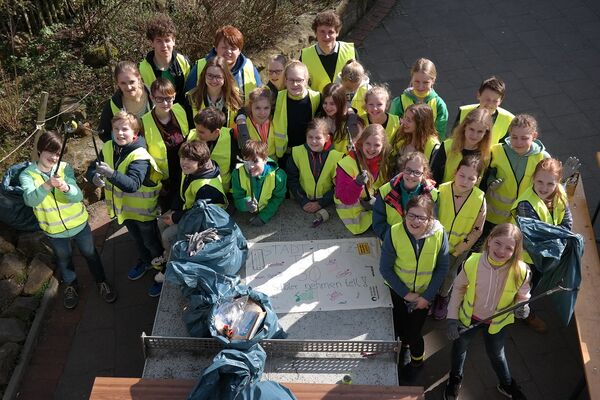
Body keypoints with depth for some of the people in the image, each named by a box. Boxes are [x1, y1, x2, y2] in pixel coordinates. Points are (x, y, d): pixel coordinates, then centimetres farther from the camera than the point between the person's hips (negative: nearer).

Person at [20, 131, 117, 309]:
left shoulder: (65, 168, -14)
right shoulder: (27, 175, -16)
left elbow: (78, 196, -23)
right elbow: (30, 200, -32)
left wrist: (65, 188, -45)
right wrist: (47, 185, -48)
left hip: (79, 224, 0)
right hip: (54, 230, 0)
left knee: (90, 254, 18)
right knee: (64, 259, 23)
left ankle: (101, 282, 42)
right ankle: (71, 286, 50)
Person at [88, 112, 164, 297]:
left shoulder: (140, 156, -31)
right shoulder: (108, 148, -9)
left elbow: (132, 184, -44)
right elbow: (92, 169, -8)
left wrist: (111, 174, -59)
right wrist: (94, 176, -32)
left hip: (143, 209, -7)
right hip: (124, 206, 7)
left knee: (151, 242, 13)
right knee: (137, 238, 30)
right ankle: (145, 261, 56)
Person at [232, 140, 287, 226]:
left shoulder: (277, 175, -22)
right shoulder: (238, 174, -17)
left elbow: (278, 198, -10)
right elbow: (238, 199, -12)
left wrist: (263, 217, -19)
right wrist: (246, 203, -36)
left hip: (269, 215, -1)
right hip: (246, 216, 1)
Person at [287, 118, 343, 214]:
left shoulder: (336, 157, -5)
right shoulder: (297, 153, -2)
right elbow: (292, 180, 1)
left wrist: (320, 203, -10)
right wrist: (304, 202, -8)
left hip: (326, 205, -2)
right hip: (300, 204, 2)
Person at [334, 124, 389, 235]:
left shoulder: (384, 161, -9)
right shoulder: (347, 164, -26)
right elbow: (345, 199, -26)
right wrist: (357, 183, -45)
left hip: (373, 204, 4)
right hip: (351, 208, -4)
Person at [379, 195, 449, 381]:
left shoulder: (439, 234, -23)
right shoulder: (394, 233, -26)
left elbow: (442, 268, -10)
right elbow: (385, 268, -16)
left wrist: (428, 296, -12)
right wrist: (406, 293, -15)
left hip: (424, 293, 0)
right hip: (398, 291, 0)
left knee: (413, 332, 7)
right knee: (399, 328, 16)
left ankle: (417, 360, 41)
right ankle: (405, 345, 54)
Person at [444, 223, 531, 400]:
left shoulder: (521, 271, -29)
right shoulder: (472, 263, -30)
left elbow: (523, 296, -8)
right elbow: (458, 288, -12)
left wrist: (523, 308, -30)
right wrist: (452, 318, -10)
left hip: (498, 322, 0)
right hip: (468, 317, 0)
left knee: (496, 354, 26)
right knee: (460, 347, 26)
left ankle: (507, 385, 58)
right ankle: (455, 379, 57)